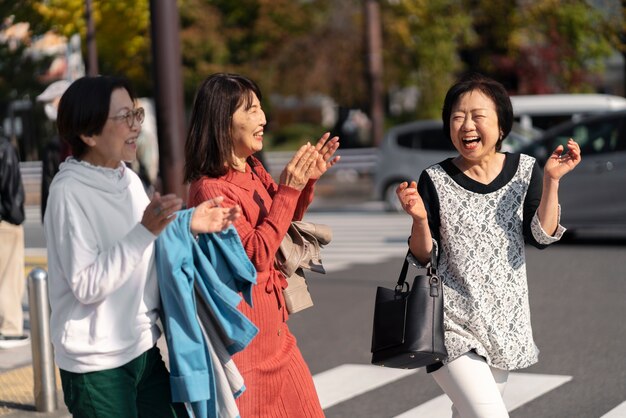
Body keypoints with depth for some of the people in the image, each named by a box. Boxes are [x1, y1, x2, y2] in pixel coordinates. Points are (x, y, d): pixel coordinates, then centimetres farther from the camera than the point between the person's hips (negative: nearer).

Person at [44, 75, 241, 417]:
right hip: (96, 366, -7)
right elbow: (86, 286, -22)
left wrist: (188, 227, -1)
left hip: (143, 349, 7)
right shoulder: (68, 192, -16)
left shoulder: (129, 180, 7)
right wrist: (145, 231, -26)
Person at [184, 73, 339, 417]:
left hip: (272, 324, 9)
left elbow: (285, 224, 20)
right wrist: (288, 189, -22)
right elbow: (256, 255, -21)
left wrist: (306, 181, 3)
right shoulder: (210, 188, -19)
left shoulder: (254, 171, 6)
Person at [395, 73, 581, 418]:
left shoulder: (524, 170, 1)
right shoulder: (436, 180, -7)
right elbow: (424, 258, -5)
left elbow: (541, 237, -8)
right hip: (453, 322, -4)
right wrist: (419, 218, -23)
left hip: (505, 319, 4)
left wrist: (551, 181, -17)